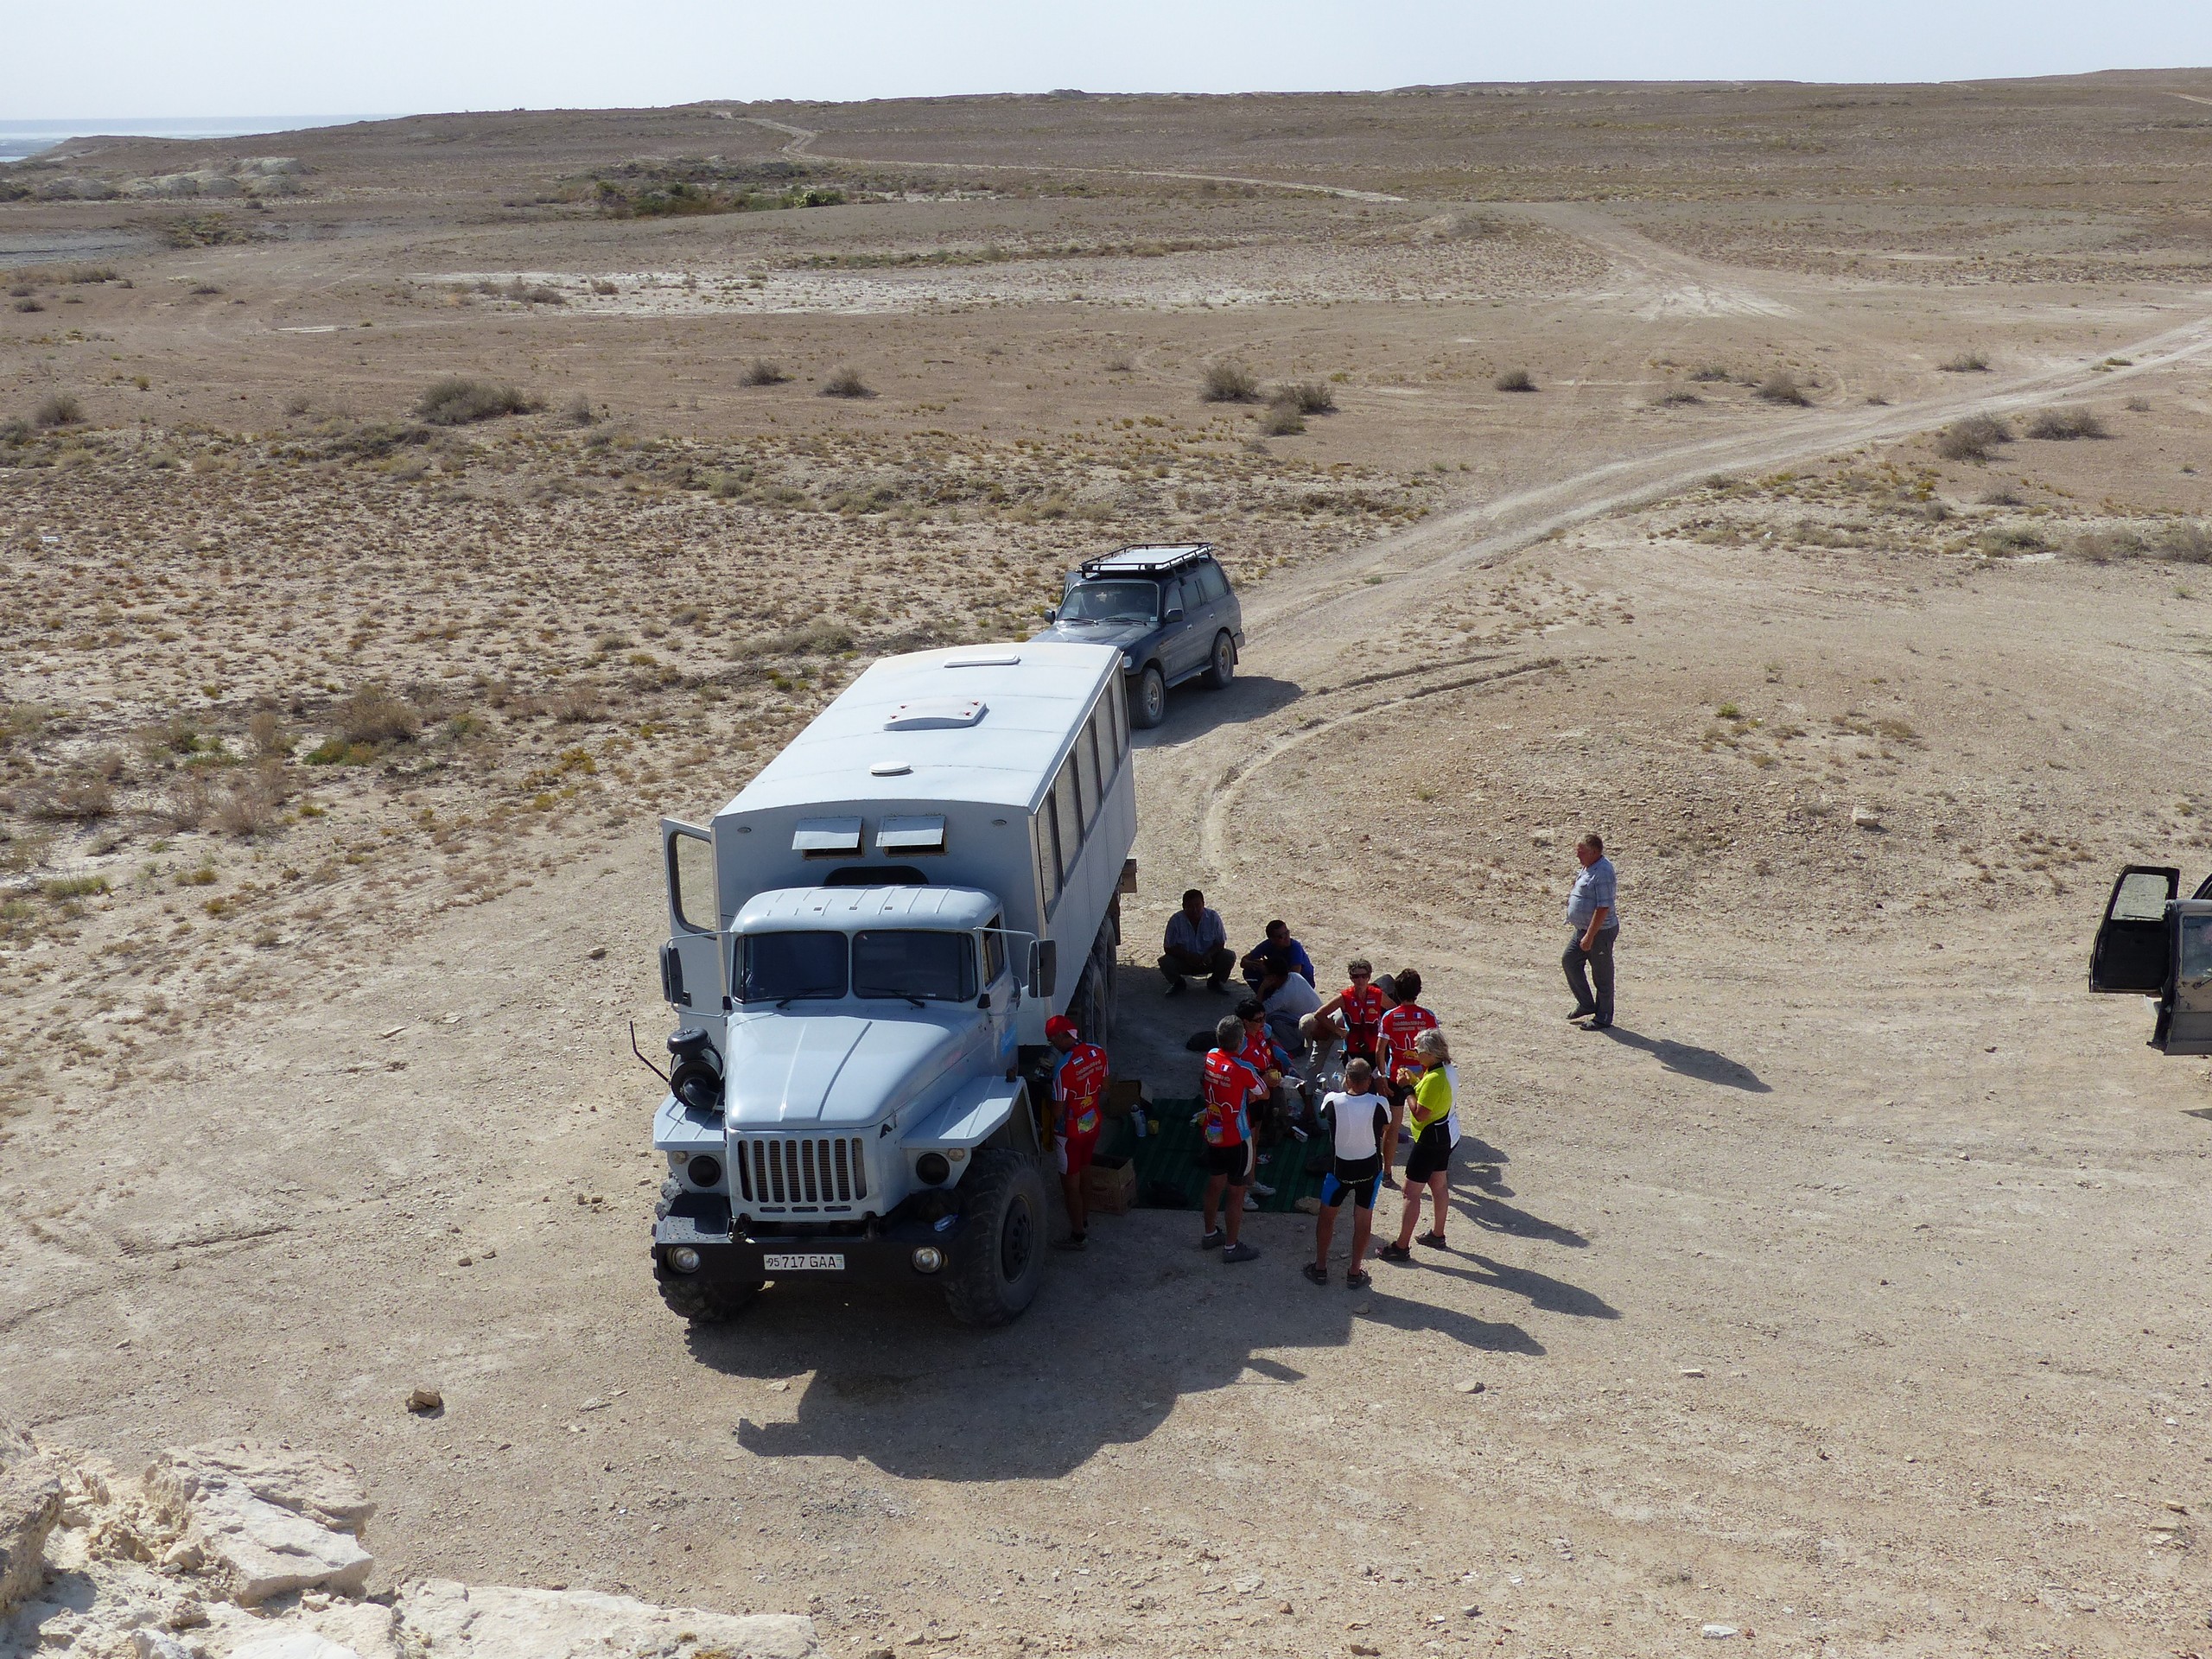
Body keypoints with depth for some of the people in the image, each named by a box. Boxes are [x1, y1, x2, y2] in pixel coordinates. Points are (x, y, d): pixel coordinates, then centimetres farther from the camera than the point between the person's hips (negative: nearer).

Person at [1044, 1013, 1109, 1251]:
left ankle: (1078, 1235, 23)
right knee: (1084, 1175, 25)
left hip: (1070, 1132, -7)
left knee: (1071, 1185, 11)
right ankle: (1084, 1223, 41)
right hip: (1093, 1124, 7)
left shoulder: (1063, 1067, -30)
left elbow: (1058, 1110, -23)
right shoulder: (1098, 1052, -8)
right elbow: (1104, 1088, 6)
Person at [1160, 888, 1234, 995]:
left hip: (1208, 961, 1)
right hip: (1184, 962, -1)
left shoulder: (1213, 917, -14)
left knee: (1229, 957, -24)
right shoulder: (1176, 920, -17)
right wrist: (1188, 956, -31)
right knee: (1165, 962, -29)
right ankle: (1178, 983, 6)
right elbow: (1169, 948, -14)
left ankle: (1215, 982, 7)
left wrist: (1208, 955, -28)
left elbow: (1220, 943, -7)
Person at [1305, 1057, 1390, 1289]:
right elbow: (1386, 1129, 0)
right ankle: (1354, 1273, 23)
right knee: (1363, 1219, 15)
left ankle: (1320, 1268, 28)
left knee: (1327, 1215, 19)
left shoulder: (1332, 1102, -20)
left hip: (1339, 1167, 0)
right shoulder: (1379, 1104, -20)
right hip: (1369, 1168, 0)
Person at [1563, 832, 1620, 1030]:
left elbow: (1603, 908, -26)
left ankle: (1603, 1019, 14)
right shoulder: (1590, 867, 8)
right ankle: (1586, 1004, 28)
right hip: (1583, 929, 10)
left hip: (1600, 932, -10)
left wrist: (1590, 936, -25)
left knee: (1602, 975, 2)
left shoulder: (1602, 872, -24)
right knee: (1569, 961, 15)